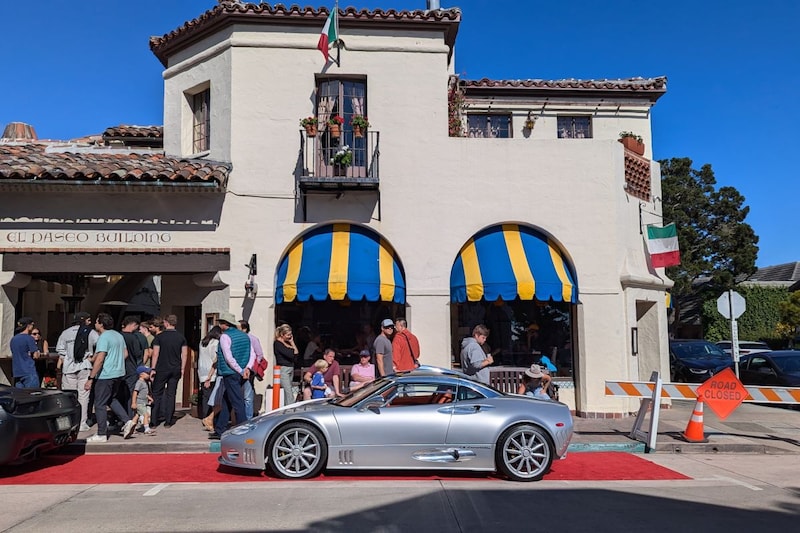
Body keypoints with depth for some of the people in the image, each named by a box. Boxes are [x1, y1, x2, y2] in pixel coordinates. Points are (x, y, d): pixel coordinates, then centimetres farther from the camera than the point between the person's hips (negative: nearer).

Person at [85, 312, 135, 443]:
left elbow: (99, 359, -20)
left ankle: (102, 434, 6)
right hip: (119, 373, 9)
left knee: (100, 404, 2)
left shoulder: (104, 338, -15)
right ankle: (127, 421, 10)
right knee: (111, 399, 23)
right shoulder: (119, 335, 11)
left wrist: (90, 378, -19)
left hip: (105, 375, -9)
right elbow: (125, 354, 17)